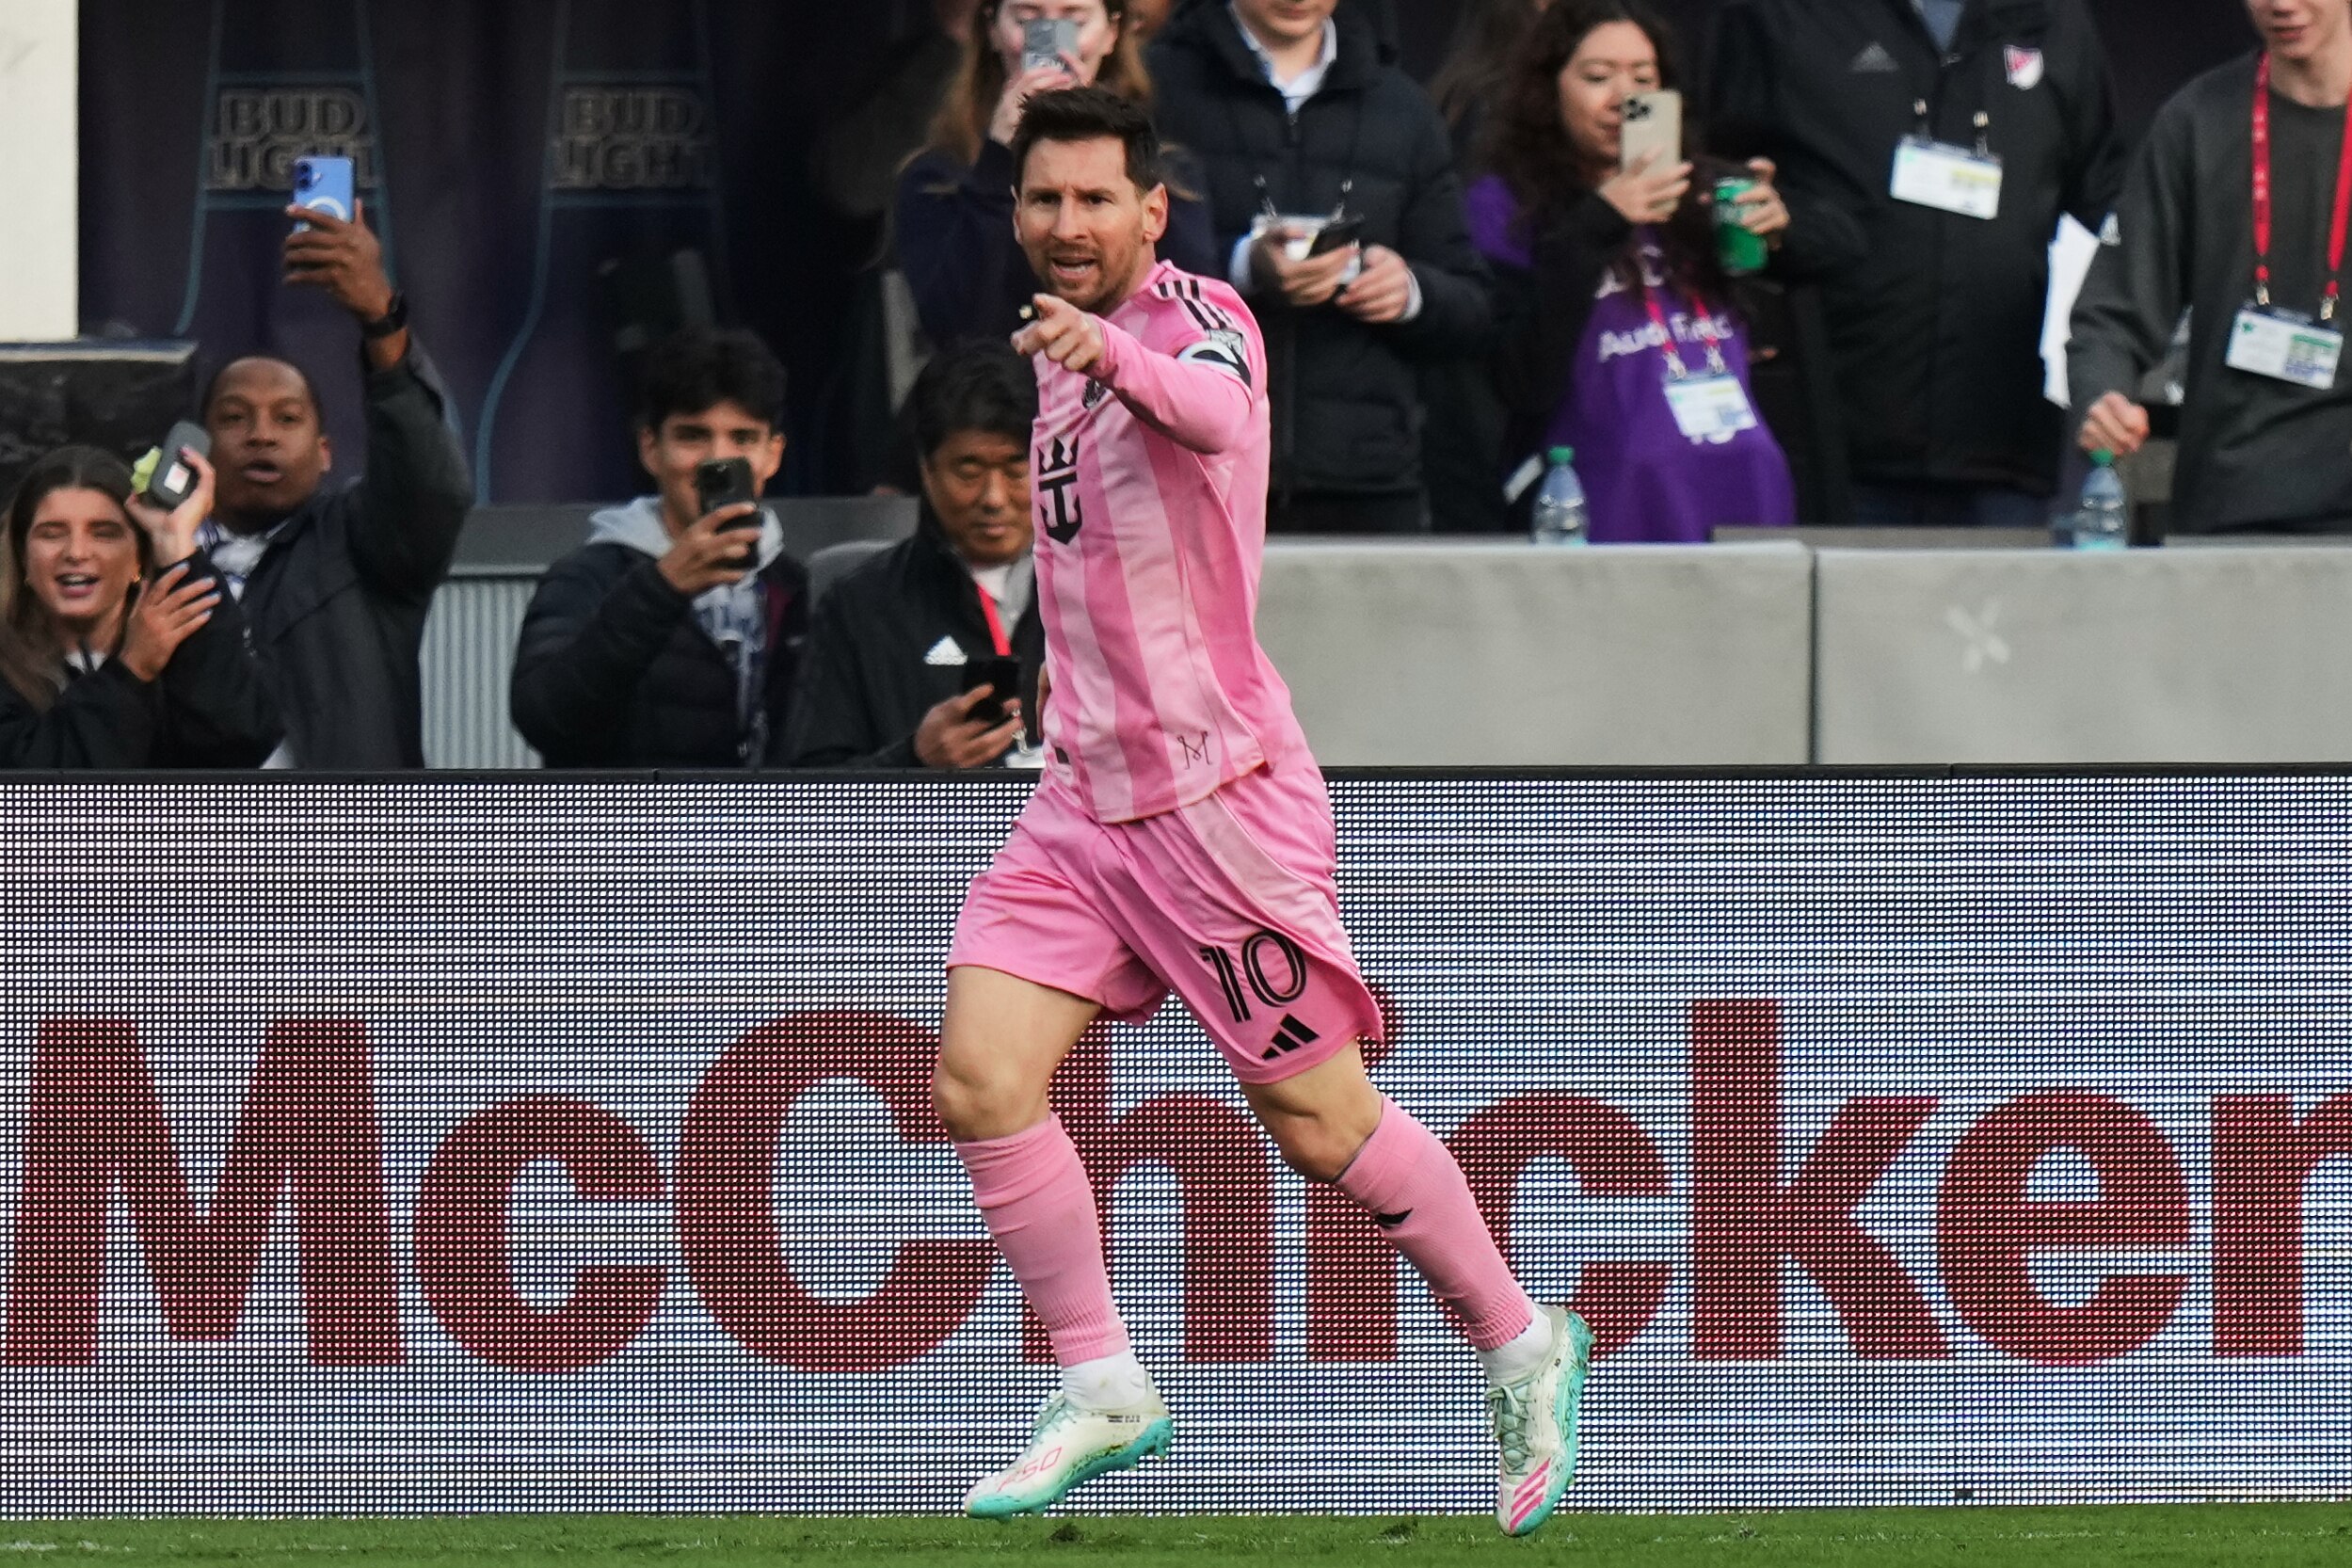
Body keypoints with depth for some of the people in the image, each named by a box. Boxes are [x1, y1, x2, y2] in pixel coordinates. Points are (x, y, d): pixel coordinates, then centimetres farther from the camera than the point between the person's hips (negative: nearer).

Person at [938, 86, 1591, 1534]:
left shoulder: (1196, 317, -14)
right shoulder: (1070, 350, 12)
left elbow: (1209, 407, -40)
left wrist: (1114, 356, -59)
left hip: (1217, 789, -7)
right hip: (1085, 798, 7)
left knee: (1320, 1122, -1)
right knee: (981, 1078, -8)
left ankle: (1523, 1347, 20)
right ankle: (1105, 1392, 2)